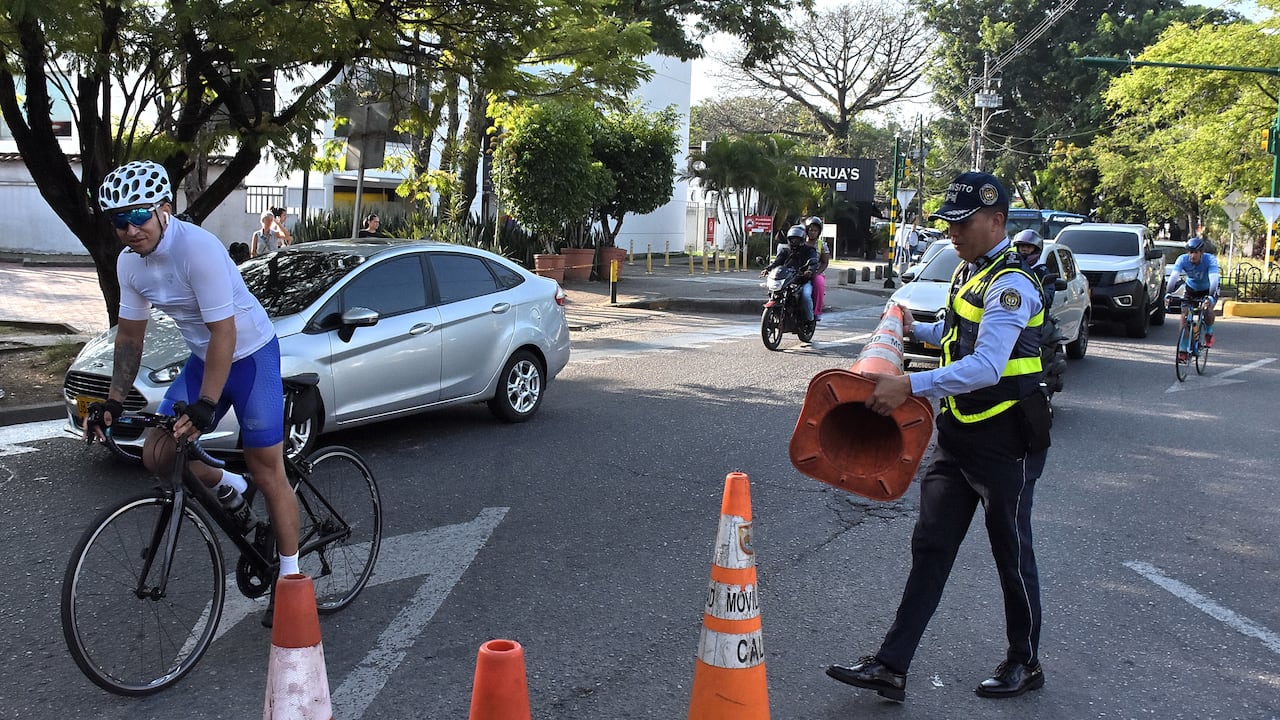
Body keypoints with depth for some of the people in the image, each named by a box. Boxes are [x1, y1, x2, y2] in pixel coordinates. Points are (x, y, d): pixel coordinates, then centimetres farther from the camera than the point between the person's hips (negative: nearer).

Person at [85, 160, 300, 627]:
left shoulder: (198, 249, -29)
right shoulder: (129, 262, -5)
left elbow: (224, 333, -29)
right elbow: (130, 334, 6)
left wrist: (205, 406, -30)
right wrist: (113, 402, 0)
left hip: (251, 355, -7)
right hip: (203, 358, 7)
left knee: (268, 474, -4)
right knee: (157, 455, -1)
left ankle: (289, 578, 7)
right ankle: (226, 487, 27)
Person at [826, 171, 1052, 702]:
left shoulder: (1010, 284, -19)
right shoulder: (968, 271, 11)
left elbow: (987, 365, -33)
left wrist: (911, 386, -38)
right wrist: (916, 329, 16)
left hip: (1004, 441, -9)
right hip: (959, 435, 9)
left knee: (1011, 553, 7)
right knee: (930, 547, 6)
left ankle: (1024, 664, 28)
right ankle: (891, 667, 8)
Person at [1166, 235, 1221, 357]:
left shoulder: (1210, 259, -30)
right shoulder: (1182, 259, -24)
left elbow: (1214, 279, -42)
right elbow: (1174, 276, -35)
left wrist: (1210, 297, -56)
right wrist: (1168, 293, -50)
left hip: (1208, 290, -2)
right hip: (1191, 289, 2)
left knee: (1208, 310, -28)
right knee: (1185, 315, -14)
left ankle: (1209, 333, 4)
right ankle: (1183, 350, -7)